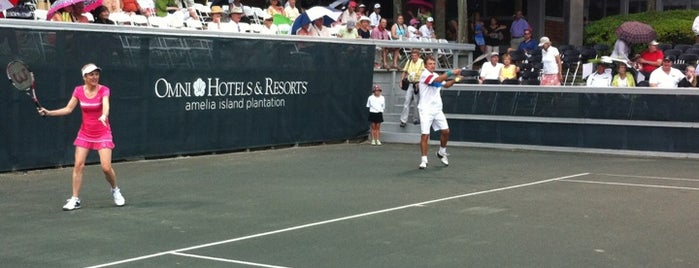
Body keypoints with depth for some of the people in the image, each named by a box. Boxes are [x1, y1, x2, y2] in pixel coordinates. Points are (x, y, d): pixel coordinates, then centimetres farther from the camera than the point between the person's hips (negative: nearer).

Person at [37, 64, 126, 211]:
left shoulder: (104, 90, -13)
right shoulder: (78, 90, -3)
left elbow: (106, 106, -32)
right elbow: (68, 109, 2)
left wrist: (104, 116, -53)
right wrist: (48, 112, -8)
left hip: (102, 134, -3)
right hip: (85, 133, 3)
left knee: (106, 167, -11)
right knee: (78, 165, -7)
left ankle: (115, 190, 18)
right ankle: (75, 199, 1)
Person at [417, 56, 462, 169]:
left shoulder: (436, 75, 15)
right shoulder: (425, 74, -11)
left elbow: (446, 85, 25)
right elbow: (438, 80, -27)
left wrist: (454, 79, 7)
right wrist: (451, 72, -26)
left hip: (437, 109, 7)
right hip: (426, 109, -7)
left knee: (445, 131, 4)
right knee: (425, 135, -8)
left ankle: (442, 152, 25)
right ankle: (424, 160, -1)